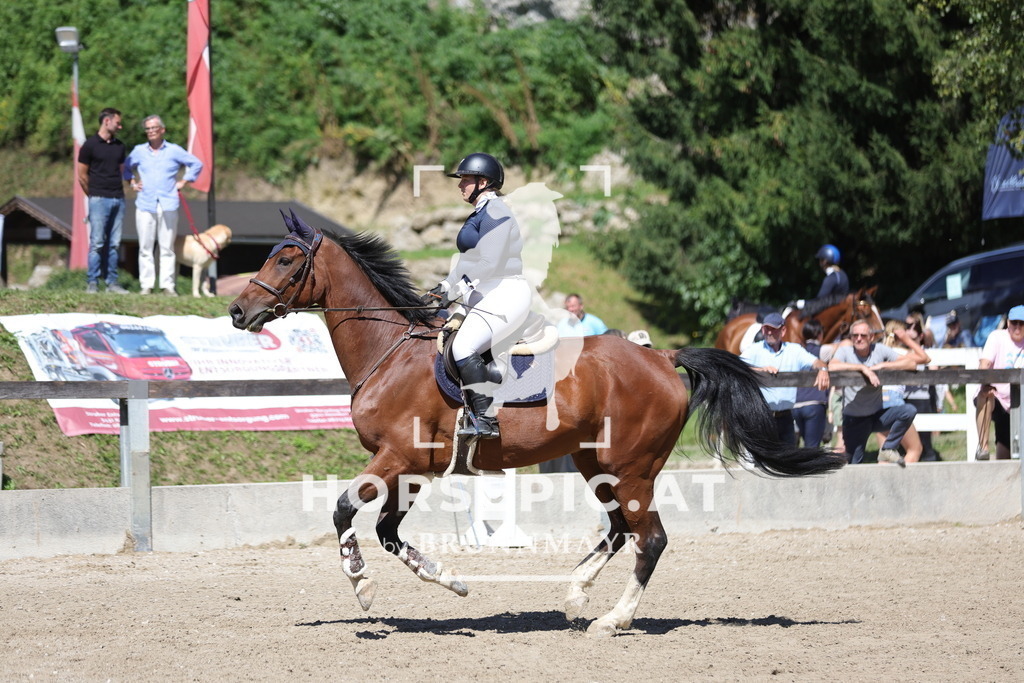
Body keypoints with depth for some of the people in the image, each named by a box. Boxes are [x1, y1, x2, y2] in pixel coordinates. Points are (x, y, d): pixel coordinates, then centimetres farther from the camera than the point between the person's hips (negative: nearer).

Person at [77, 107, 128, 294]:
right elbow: (82, 175, 0)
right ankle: (92, 283, -4)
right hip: (99, 199, -5)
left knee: (114, 244, 5)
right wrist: (94, 195, 6)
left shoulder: (119, 146, 14)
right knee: (97, 242, -7)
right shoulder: (90, 145, -3)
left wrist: (119, 191, 12)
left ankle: (112, 282, 8)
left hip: (118, 199, 5)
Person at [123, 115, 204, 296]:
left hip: (168, 205, -1)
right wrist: (132, 182, 13)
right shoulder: (139, 151, 10)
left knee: (167, 247, -1)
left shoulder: (174, 151, 6)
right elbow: (126, 168, 27)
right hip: (145, 205, 1)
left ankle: (168, 285, 1)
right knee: (145, 247, -1)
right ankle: (146, 285, 3)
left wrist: (184, 182, 10)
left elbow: (197, 164, 16)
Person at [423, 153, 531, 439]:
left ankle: (486, 419, -27)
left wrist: (454, 290, -16)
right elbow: (468, 261, 24)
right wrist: (445, 287, 11)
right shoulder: (480, 214, 21)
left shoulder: (494, 212, -11)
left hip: (505, 295, -11)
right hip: (485, 297, 11)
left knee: (464, 348, -26)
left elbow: (489, 263, -18)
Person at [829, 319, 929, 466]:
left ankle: (887, 449, -10)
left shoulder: (880, 350, -1)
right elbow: (832, 366, -30)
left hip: (877, 415, 2)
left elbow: (912, 362, -11)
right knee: (855, 465, -5)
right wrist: (863, 368, -29)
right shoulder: (845, 351, -6)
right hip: (854, 418, -2)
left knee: (909, 411, -24)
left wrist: (883, 365, -19)